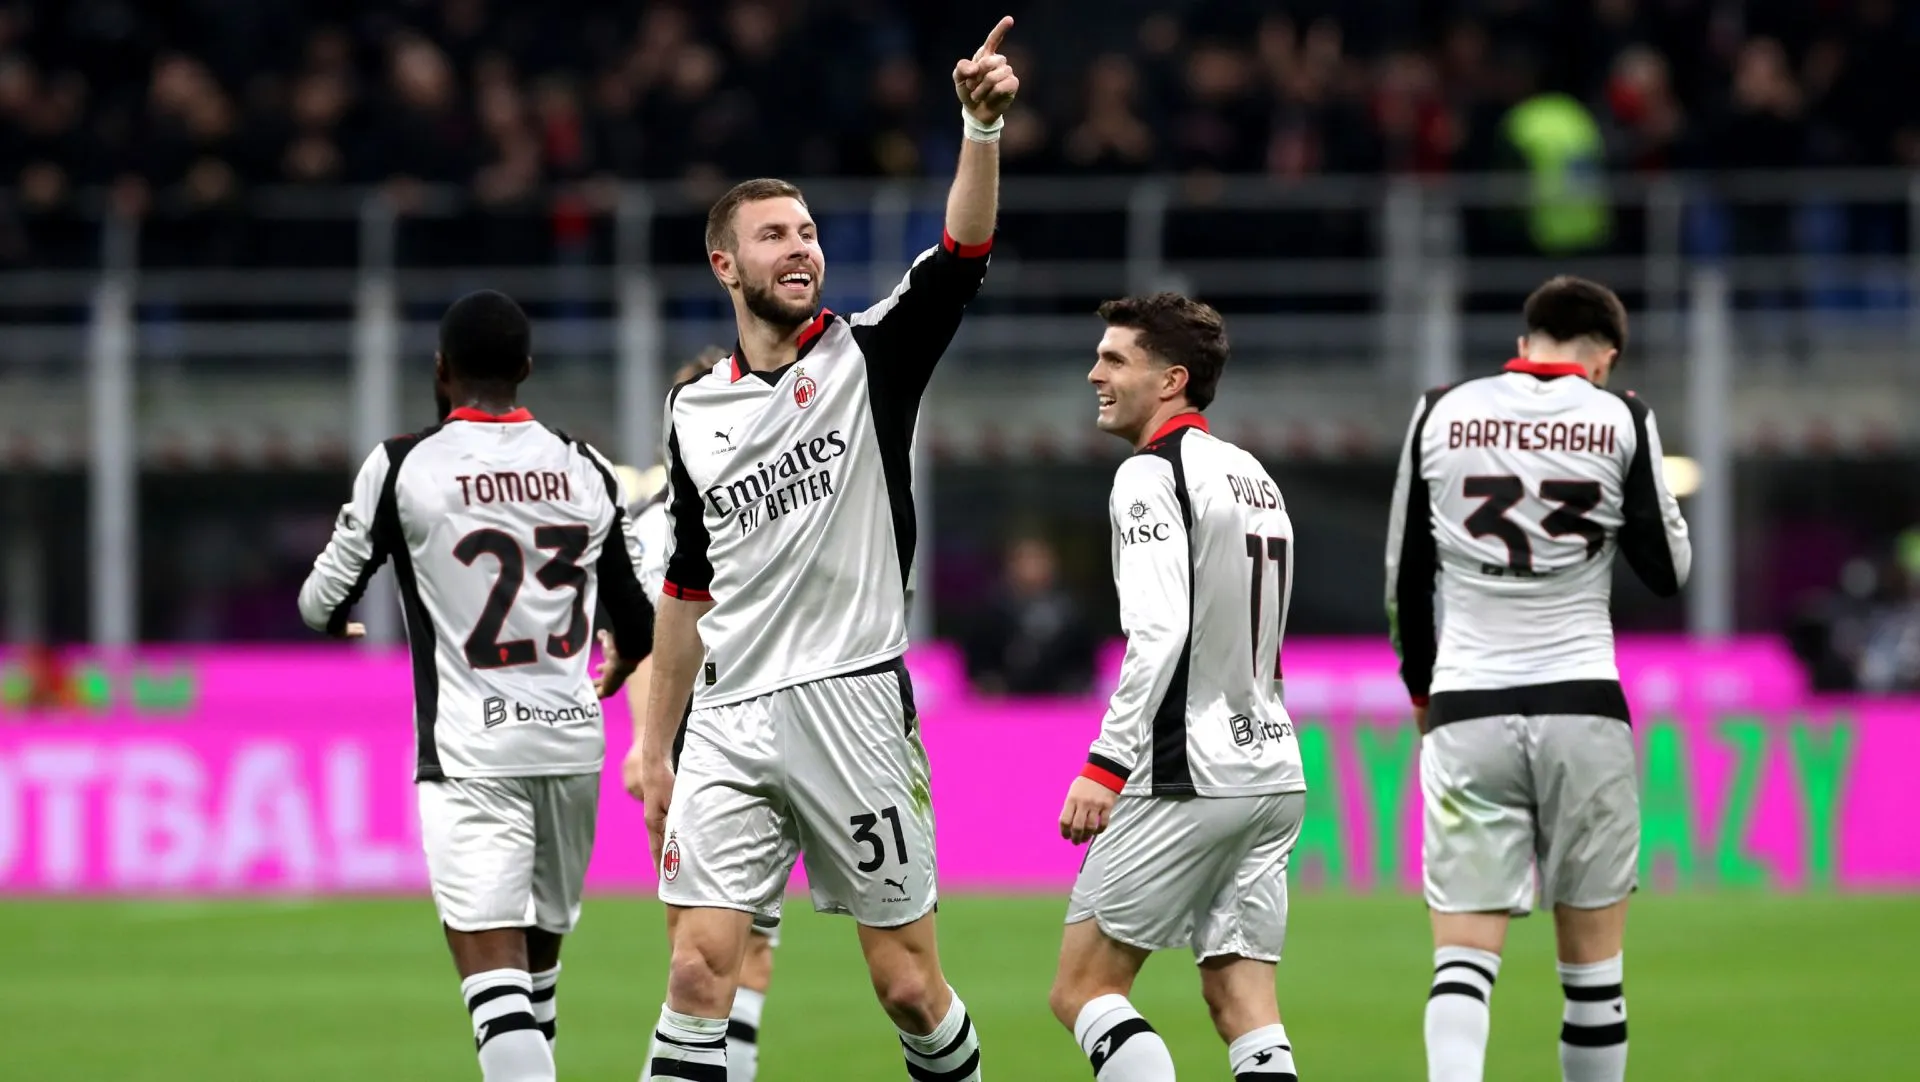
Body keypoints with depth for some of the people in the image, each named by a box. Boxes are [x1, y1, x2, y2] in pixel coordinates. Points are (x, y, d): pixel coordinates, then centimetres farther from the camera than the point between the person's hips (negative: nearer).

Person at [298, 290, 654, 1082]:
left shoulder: (404, 466, -5)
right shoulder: (584, 470, 6)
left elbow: (323, 604, 3)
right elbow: (642, 629, 14)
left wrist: (333, 617, 29)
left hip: (471, 750, -5)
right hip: (573, 741, 5)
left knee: (493, 973, -13)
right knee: (539, 955, 21)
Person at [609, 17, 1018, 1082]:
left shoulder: (869, 357, 3)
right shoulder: (695, 415, 13)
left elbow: (960, 257, -14)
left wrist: (982, 127, -29)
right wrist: (654, 746, 18)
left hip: (851, 705, -3)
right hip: (730, 723, 3)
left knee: (910, 986, 1)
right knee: (698, 967, -8)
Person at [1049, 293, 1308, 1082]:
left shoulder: (1151, 475, -10)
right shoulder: (1254, 477, 18)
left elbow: (1159, 633, -22)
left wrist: (1105, 767, -22)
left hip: (1186, 780, -9)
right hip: (1273, 772, 9)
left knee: (1083, 988, -2)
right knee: (1243, 1004, 6)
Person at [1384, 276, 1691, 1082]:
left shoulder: (1441, 415, 6)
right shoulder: (1619, 422, 0)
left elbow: (1406, 577, 13)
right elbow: (1668, 571, 9)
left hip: (1465, 712, 1)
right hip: (1582, 708, -1)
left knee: (1464, 954, -5)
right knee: (1593, 961, 9)